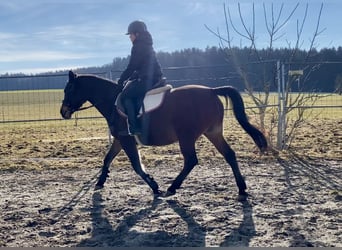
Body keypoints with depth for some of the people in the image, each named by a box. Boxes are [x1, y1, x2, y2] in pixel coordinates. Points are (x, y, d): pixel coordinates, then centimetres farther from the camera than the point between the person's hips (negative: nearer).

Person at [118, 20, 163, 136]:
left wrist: (120, 81, 1)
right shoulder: (146, 45, 21)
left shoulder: (138, 46, -10)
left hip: (148, 80, -10)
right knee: (128, 85, 22)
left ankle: (134, 127, -14)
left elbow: (131, 67, -12)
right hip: (155, 78, 10)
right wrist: (127, 80, 20)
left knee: (126, 94, -6)